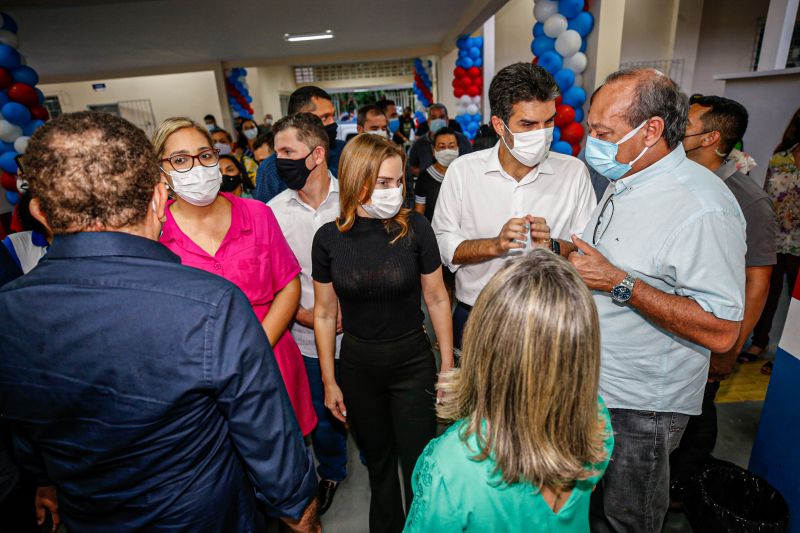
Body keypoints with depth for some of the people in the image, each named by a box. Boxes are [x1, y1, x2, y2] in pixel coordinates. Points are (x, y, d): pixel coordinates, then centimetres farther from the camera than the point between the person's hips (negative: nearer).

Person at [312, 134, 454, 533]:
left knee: (418, 463, 10)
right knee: (377, 458, 22)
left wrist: (448, 365, -2)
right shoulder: (329, 238, -10)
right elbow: (324, 313, -1)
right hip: (357, 365, 2)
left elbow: (437, 299, -5)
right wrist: (329, 381, 2)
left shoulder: (414, 228, -13)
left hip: (413, 362, -1)